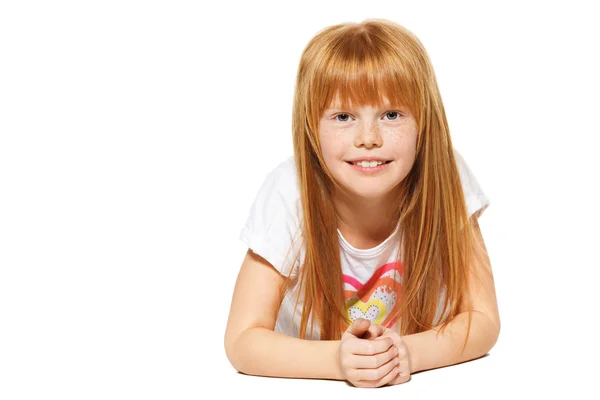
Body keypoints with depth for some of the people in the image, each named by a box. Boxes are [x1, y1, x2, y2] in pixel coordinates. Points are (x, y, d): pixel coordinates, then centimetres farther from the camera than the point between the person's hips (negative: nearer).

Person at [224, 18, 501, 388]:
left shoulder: (446, 177, -18)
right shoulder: (288, 192, -21)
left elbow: (483, 319, -12)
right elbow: (242, 341, -19)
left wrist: (408, 352, -30)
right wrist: (338, 359, -34)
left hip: (423, 384, 1)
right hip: (311, 385, -1)